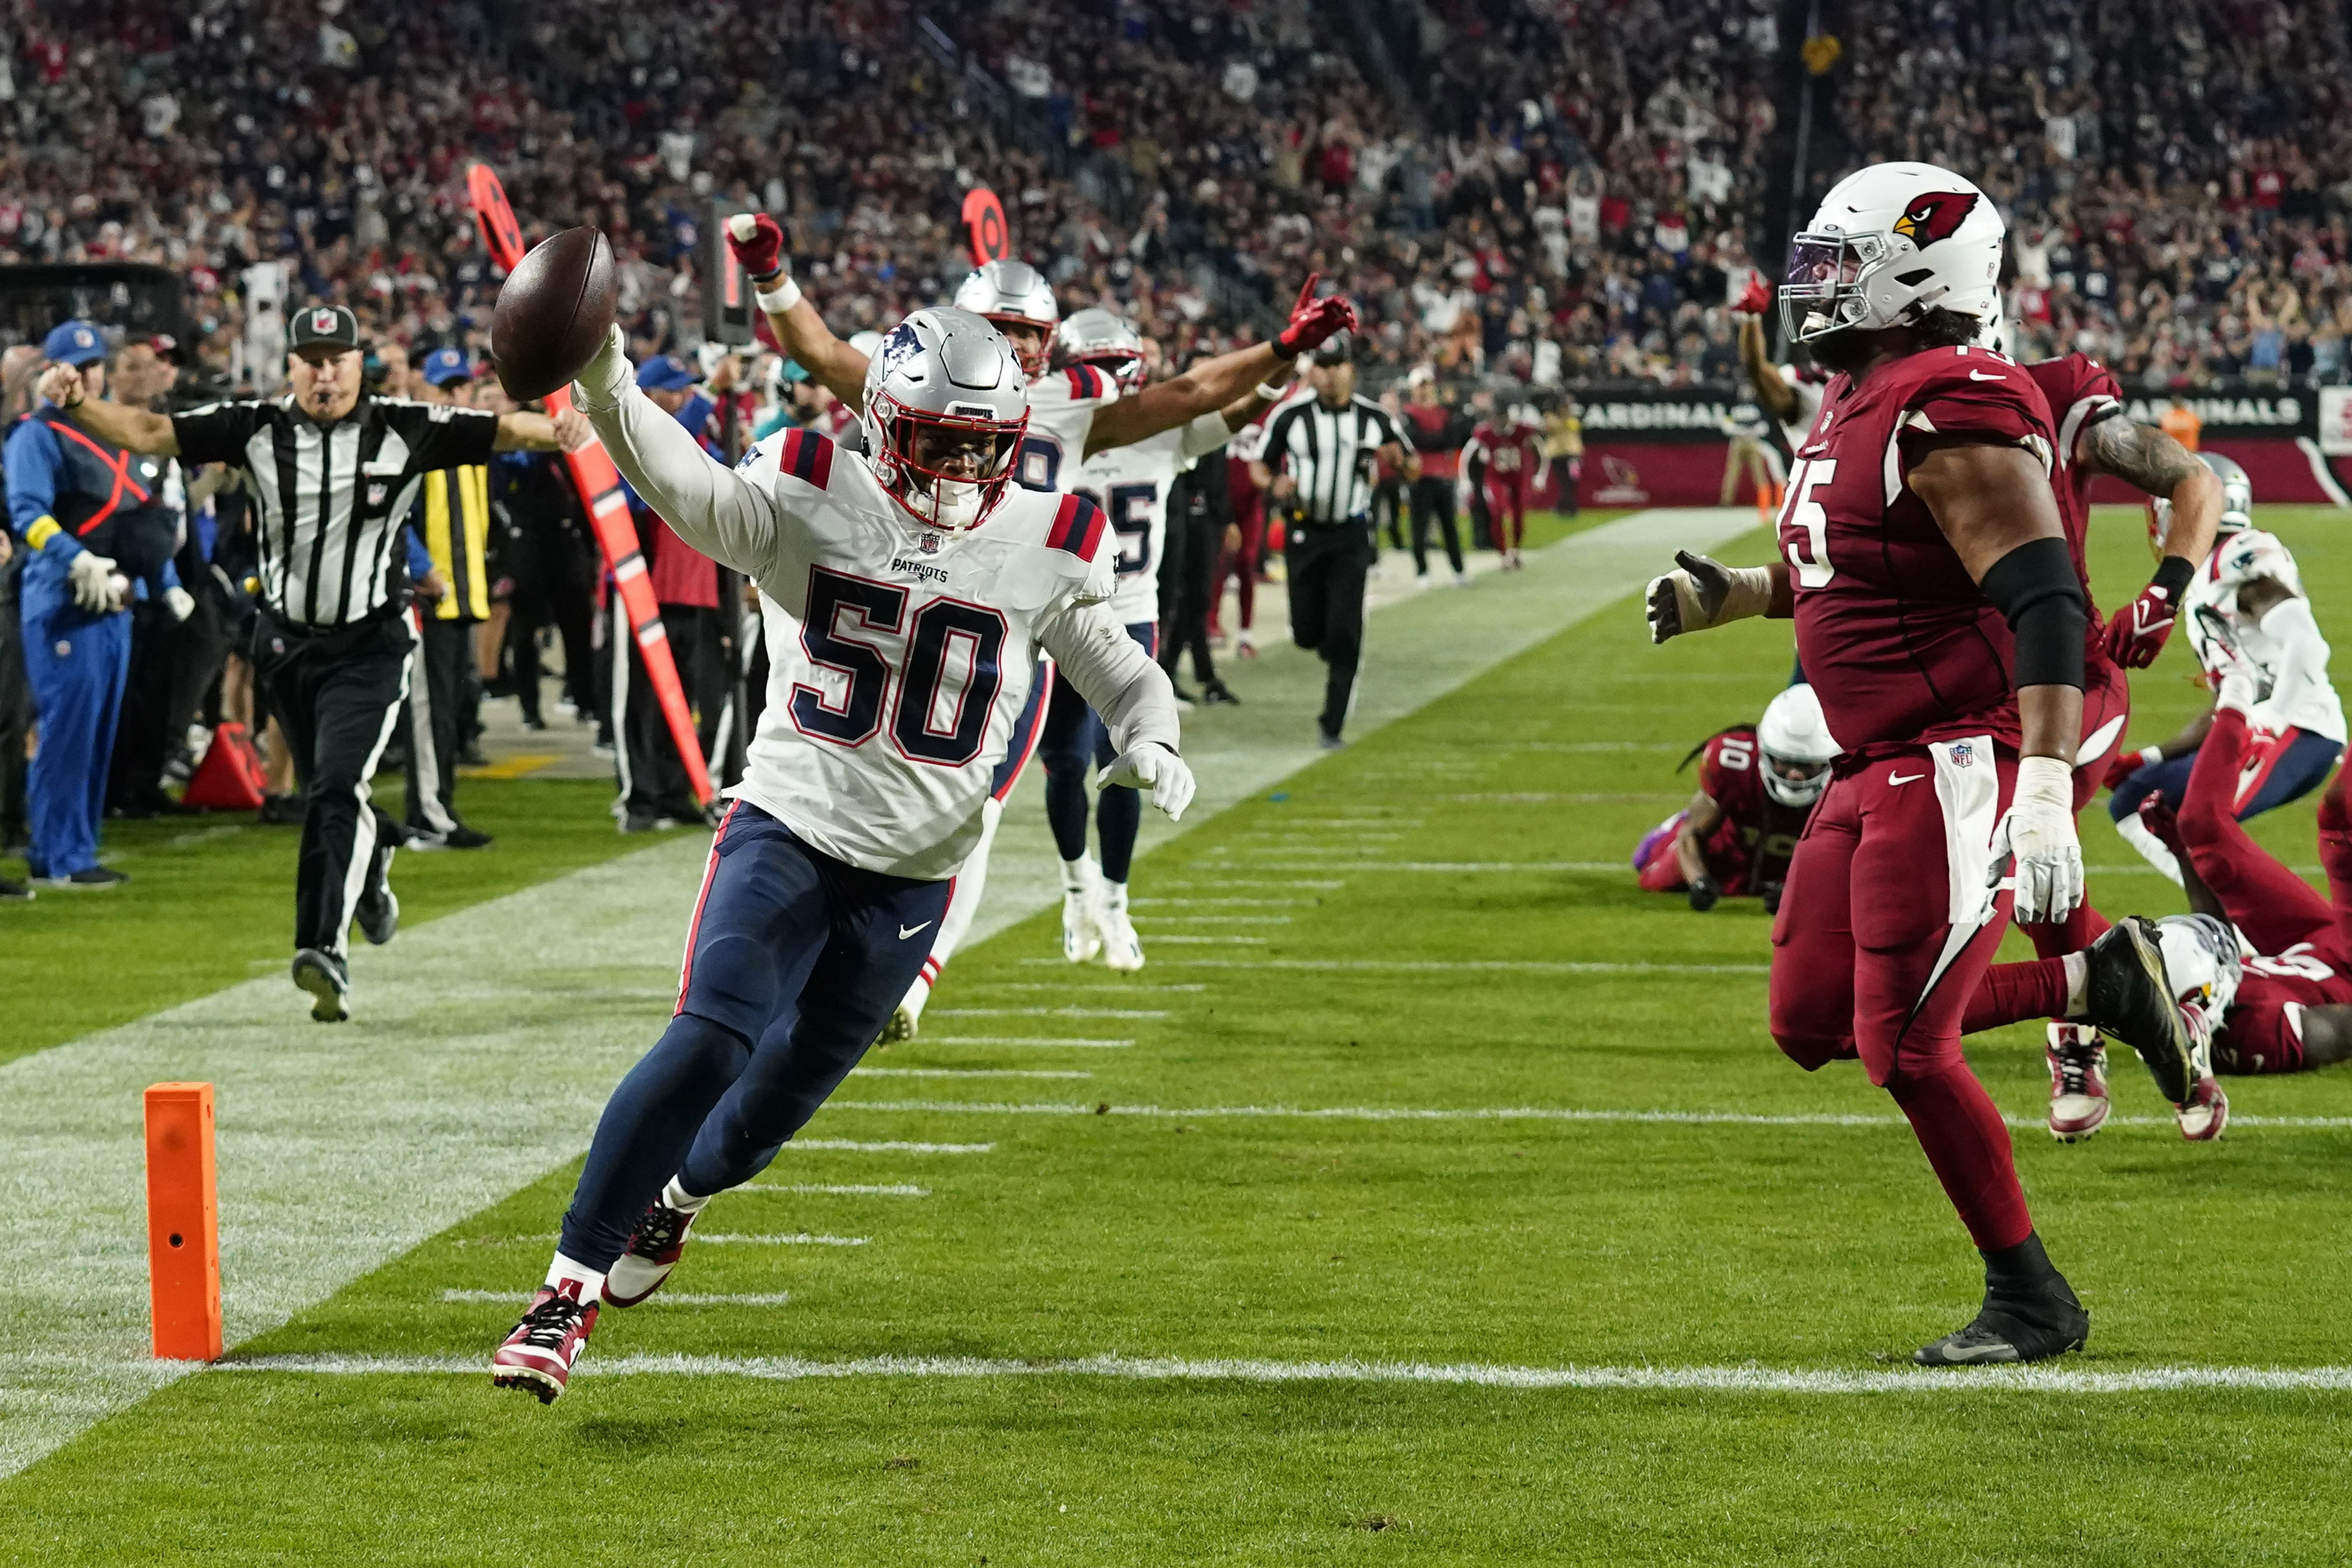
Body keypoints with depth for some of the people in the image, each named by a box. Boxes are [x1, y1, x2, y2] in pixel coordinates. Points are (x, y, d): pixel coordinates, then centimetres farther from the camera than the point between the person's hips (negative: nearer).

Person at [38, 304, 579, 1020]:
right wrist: (78, 403, -25)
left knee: (337, 787, -18)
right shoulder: (256, 429, -4)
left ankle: (326, 949, -23)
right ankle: (372, 856, 49)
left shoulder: (405, 429, -8)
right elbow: (148, 432, -8)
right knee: (325, 794, 16)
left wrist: (555, 430, -35)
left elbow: (499, 430, -14)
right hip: (286, 639, 3)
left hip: (370, 645, -3)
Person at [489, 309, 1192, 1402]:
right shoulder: (813, 507, -9)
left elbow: (1117, 672, 9)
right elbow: (682, 486, -24)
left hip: (909, 874, 3)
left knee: (784, 1094, 11)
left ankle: (676, 1198, 47)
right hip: (786, 831, -3)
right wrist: (600, 377, -41)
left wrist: (1152, 743, -13)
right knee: (712, 1039, -22)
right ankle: (567, 1293, -15)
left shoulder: (1042, 551, -4)